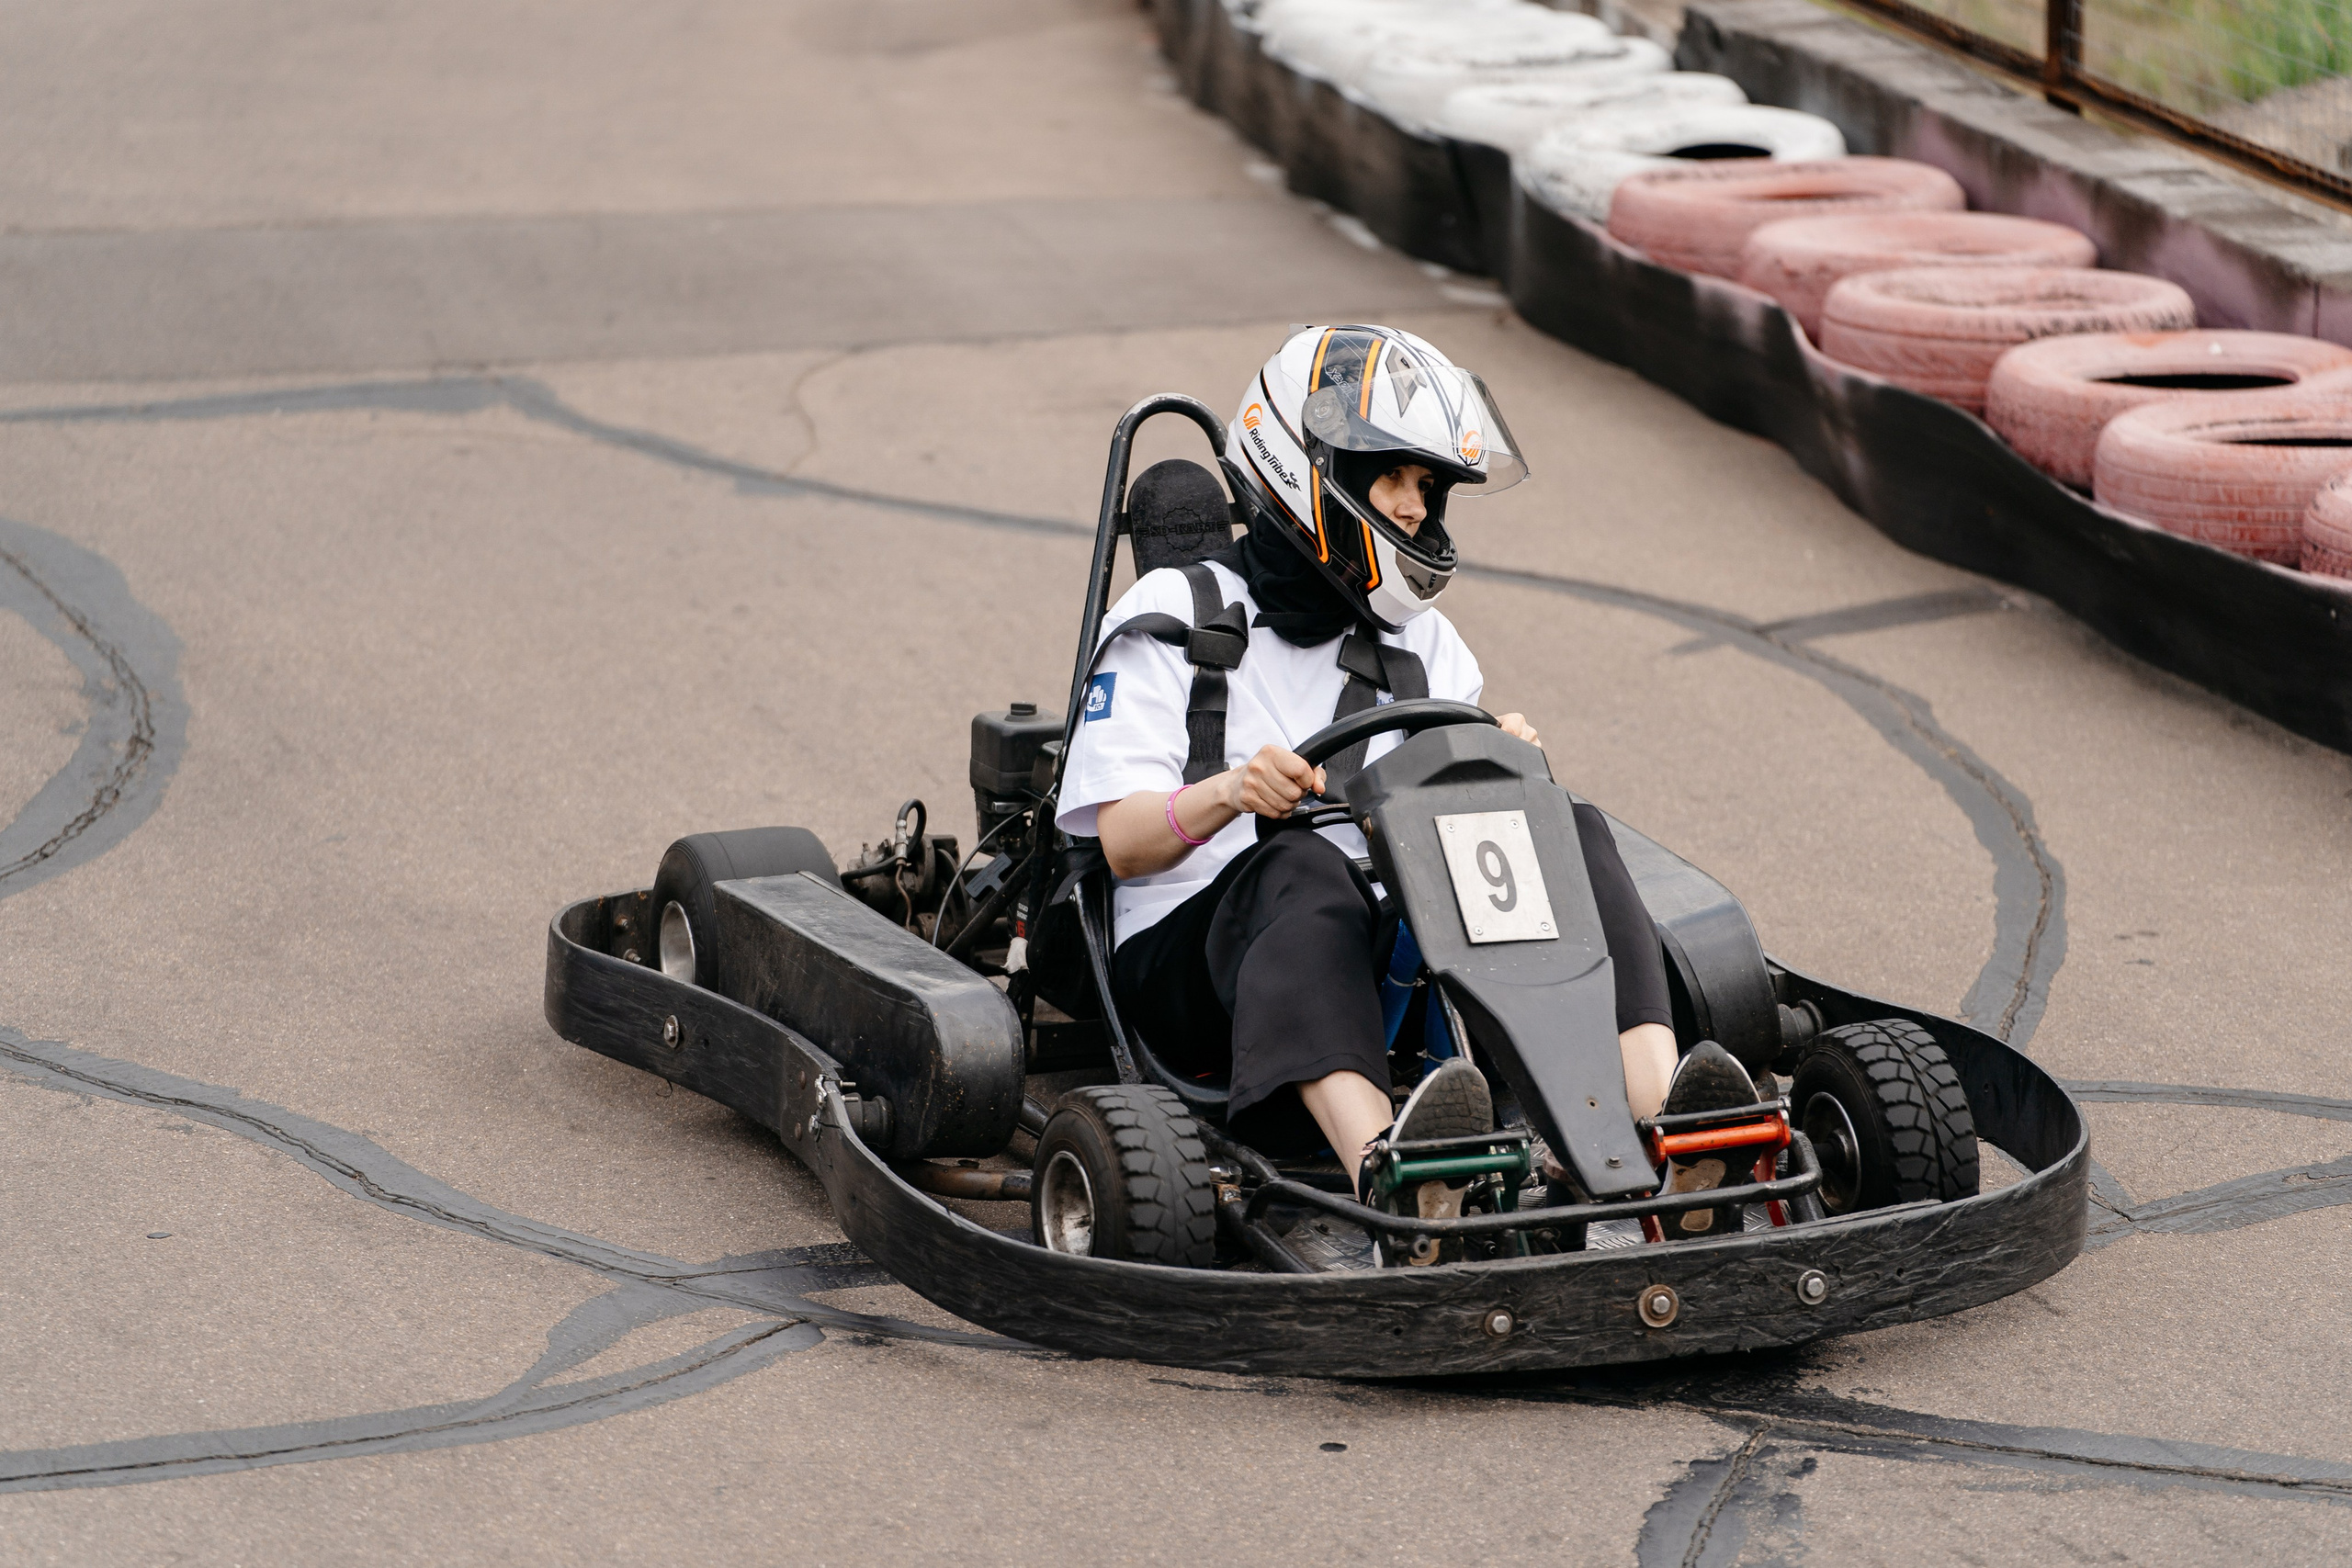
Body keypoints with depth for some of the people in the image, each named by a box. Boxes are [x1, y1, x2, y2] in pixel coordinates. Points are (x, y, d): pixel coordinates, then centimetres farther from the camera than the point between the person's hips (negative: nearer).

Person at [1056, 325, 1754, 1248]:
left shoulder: (1423, 640, 24)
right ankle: (1380, 1165, -67)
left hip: (1389, 949, 5)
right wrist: (1227, 793, -23)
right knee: (1303, 868, -39)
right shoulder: (1175, 616, 8)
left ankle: (1662, 1117, -48)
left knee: (1574, 833, -20)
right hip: (1193, 955, -4)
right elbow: (1123, 841, -3)